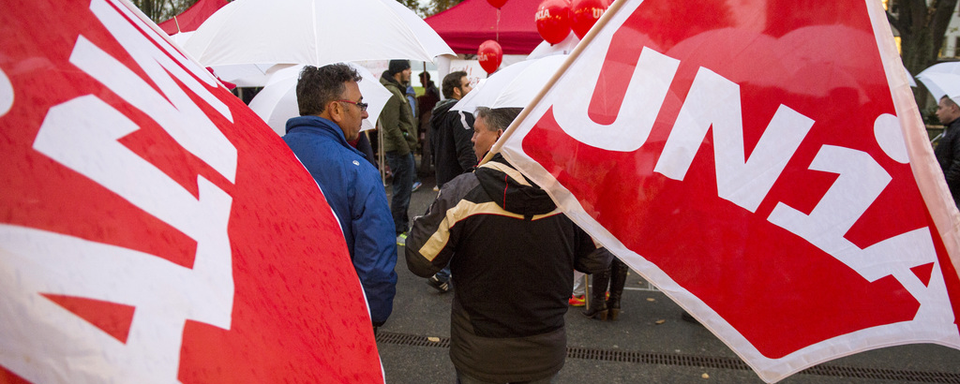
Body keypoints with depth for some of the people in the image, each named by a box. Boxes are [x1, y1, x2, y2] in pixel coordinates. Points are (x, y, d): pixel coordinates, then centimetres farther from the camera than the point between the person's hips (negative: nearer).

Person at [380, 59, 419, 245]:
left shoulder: (397, 91, 17)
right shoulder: (391, 93, -17)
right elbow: (392, 128, -22)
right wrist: (406, 151, -19)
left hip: (404, 150, 11)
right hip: (400, 151, -11)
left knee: (404, 190, 19)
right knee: (402, 192, -4)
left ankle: (403, 226, 31)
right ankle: (397, 233, 5)